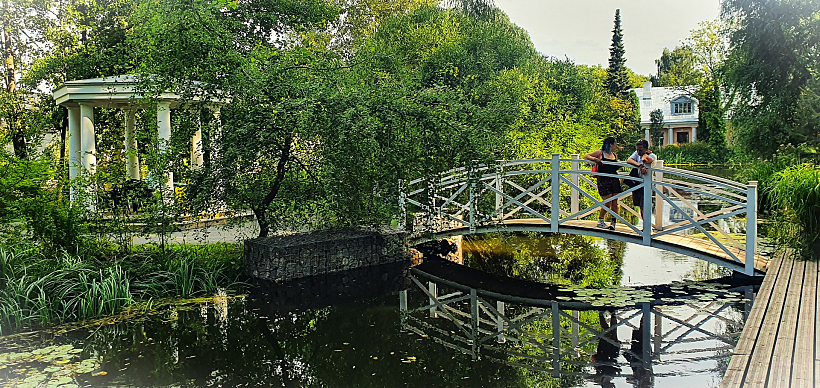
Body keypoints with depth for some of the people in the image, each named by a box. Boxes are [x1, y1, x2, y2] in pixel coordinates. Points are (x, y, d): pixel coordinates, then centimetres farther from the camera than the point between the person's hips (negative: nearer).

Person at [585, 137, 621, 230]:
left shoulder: (615, 155, 15)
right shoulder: (600, 153, -1)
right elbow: (586, 156, -1)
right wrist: (595, 159, -18)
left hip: (614, 180, 5)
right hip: (603, 180, -5)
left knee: (615, 203, 2)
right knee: (608, 203, -7)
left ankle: (614, 223, 10)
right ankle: (600, 221, 13)